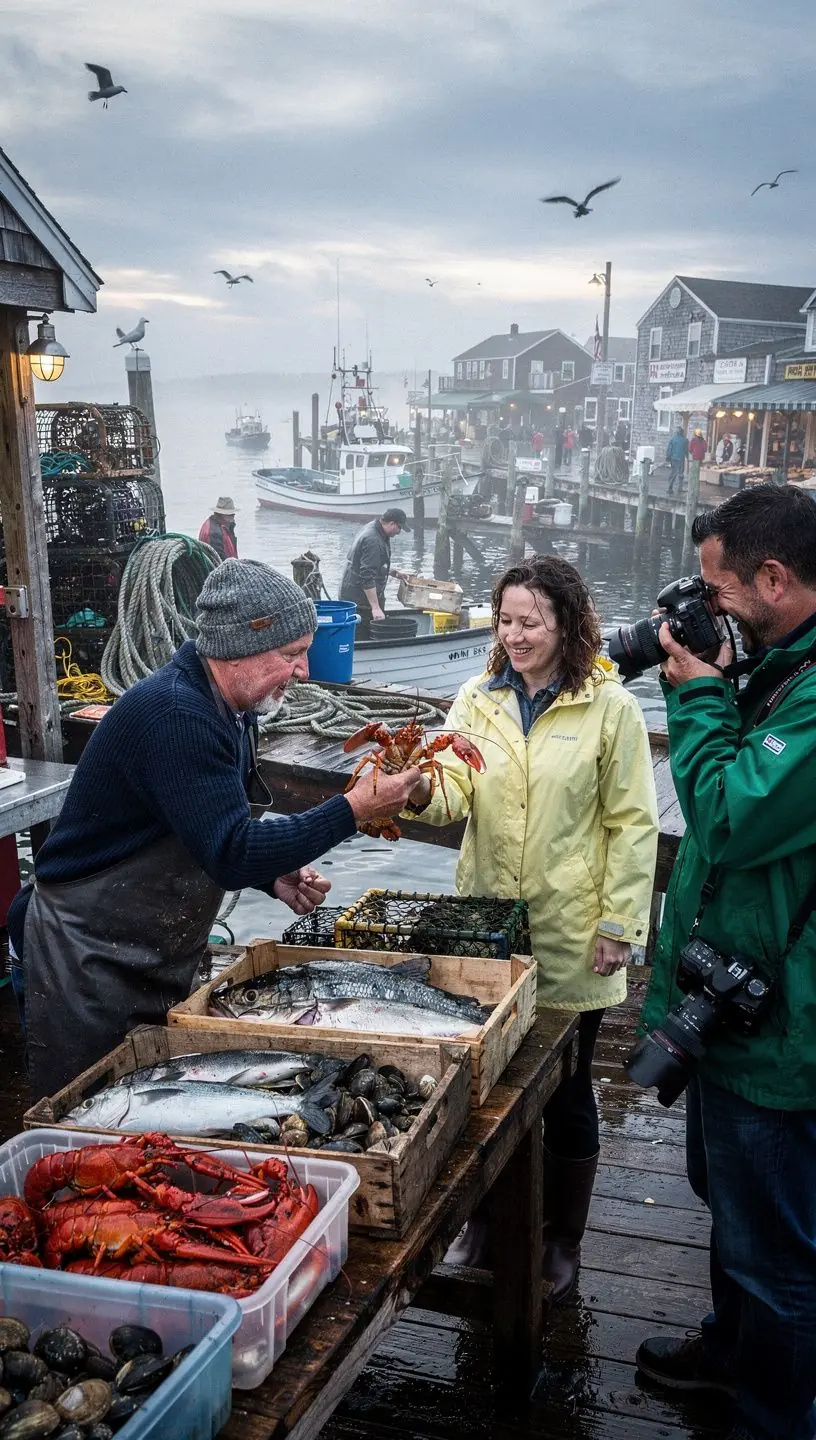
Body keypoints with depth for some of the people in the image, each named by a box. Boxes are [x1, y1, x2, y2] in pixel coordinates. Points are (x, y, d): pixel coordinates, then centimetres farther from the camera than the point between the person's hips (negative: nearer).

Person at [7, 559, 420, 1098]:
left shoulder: (233, 711, 4)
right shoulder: (175, 714, -27)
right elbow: (232, 852, -31)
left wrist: (276, 877, -3)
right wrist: (353, 809, -28)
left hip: (160, 961, 9)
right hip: (91, 958, -9)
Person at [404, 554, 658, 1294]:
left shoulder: (610, 707, -7)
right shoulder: (479, 698, 4)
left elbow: (631, 824, -6)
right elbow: (455, 792, -7)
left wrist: (619, 926, -10)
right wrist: (423, 792, -30)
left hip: (569, 941, -3)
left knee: (566, 1093, 11)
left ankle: (563, 1242, 31)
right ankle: (488, 1223, 38)